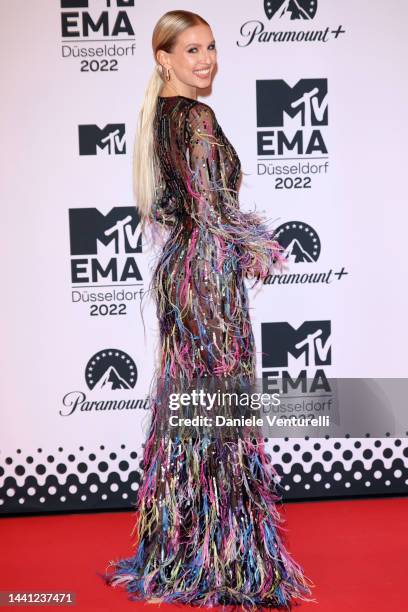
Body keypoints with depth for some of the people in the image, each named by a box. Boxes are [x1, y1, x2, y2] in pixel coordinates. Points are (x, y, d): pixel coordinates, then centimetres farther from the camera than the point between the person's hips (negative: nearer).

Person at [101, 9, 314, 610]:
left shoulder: (161, 114, 14)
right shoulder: (197, 117, -14)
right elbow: (213, 210, -19)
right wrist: (261, 248, -5)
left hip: (177, 266, 9)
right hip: (209, 272, -9)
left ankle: (176, 541, 29)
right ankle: (224, 557, 14)